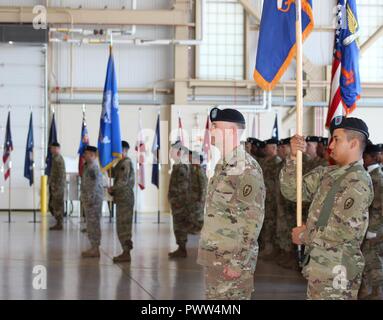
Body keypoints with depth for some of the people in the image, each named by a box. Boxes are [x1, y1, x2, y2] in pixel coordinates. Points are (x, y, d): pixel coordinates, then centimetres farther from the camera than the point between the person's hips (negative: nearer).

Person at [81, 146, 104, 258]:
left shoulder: (93, 167, -17)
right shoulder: (89, 166, 15)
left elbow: (94, 185, -21)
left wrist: (90, 200, -22)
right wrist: (85, 199, 19)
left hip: (93, 200, -10)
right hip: (89, 199, 10)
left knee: (93, 224, -6)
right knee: (91, 224, 13)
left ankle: (95, 250, -2)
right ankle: (94, 248, 18)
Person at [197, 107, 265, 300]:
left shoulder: (246, 168, -14)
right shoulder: (223, 165, 14)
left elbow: (253, 219, -18)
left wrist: (239, 261, -21)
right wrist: (208, 252, 18)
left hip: (232, 257, -9)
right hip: (214, 255, 9)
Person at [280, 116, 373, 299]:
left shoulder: (357, 182, -15)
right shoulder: (327, 174, 11)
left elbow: (347, 231, -21)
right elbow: (292, 191, 10)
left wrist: (305, 236, -11)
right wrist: (294, 157, -4)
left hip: (336, 271, -8)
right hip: (320, 265, 8)